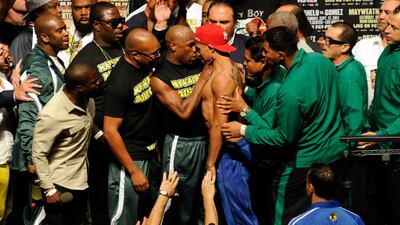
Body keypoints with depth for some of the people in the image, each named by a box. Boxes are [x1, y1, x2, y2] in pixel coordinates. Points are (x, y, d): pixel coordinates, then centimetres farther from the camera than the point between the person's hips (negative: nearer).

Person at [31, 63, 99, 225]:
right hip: (59, 184, -7)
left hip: (81, 180, 7)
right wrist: (49, 190, -18)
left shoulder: (87, 101, -6)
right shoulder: (51, 116, -28)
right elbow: (38, 155, -19)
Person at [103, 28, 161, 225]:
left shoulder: (147, 65, -1)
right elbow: (110, 132, -21)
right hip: (130, 159, -8)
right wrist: (134, 171, -19)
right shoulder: (119, 82, -24)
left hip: (150, 155, 8)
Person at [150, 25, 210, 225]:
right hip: (181, 144, -4)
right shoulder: (159, 77, -10)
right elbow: (184, 112, -20)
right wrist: (203, 78, -18)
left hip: (206, 140, 4)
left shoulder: (199, 65, 2)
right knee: (178, 204, 7)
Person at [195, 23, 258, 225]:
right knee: (238, 207, 17)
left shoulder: (222, 76, -20)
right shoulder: (231, 68, 10)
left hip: (230, 149, -10)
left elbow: (219, 125, -21)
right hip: (234, 145, 10)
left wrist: (210, 163, -17)